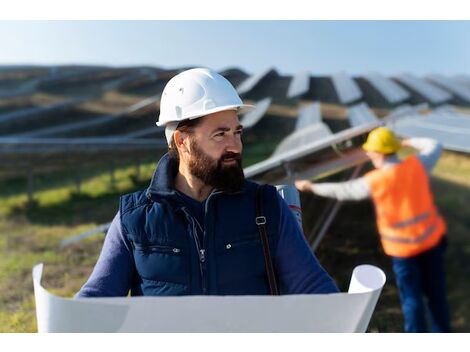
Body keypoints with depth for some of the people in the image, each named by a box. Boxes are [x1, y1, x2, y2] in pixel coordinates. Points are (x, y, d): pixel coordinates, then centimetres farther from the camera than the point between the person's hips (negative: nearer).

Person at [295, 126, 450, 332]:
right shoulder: (417, 165, -7)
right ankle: (441, 333, 34)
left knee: (411, 297, 11)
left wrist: (311, 187, 9)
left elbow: (342, 191, -4)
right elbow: (435, 148, 14)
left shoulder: (374, 181, -16)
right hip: (432, 238, 4)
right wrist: (408, 142, 25)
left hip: (403, 247, -4)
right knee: (436, 291, 18)